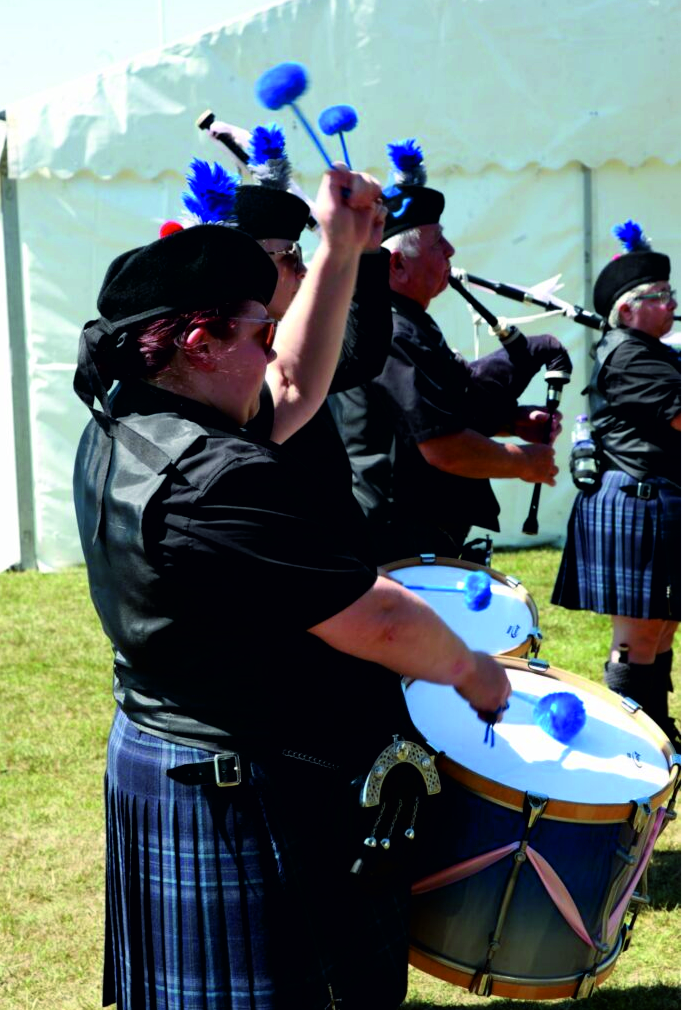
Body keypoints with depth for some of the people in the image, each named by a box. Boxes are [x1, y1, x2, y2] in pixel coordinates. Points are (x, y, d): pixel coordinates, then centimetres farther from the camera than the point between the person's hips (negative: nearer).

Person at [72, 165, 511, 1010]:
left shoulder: (118, 429, 5)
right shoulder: (214, 480, -27)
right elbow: (381, 622, -24)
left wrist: (340, 252, 13)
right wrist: (472, 672, -5)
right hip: (254, 802, -11)